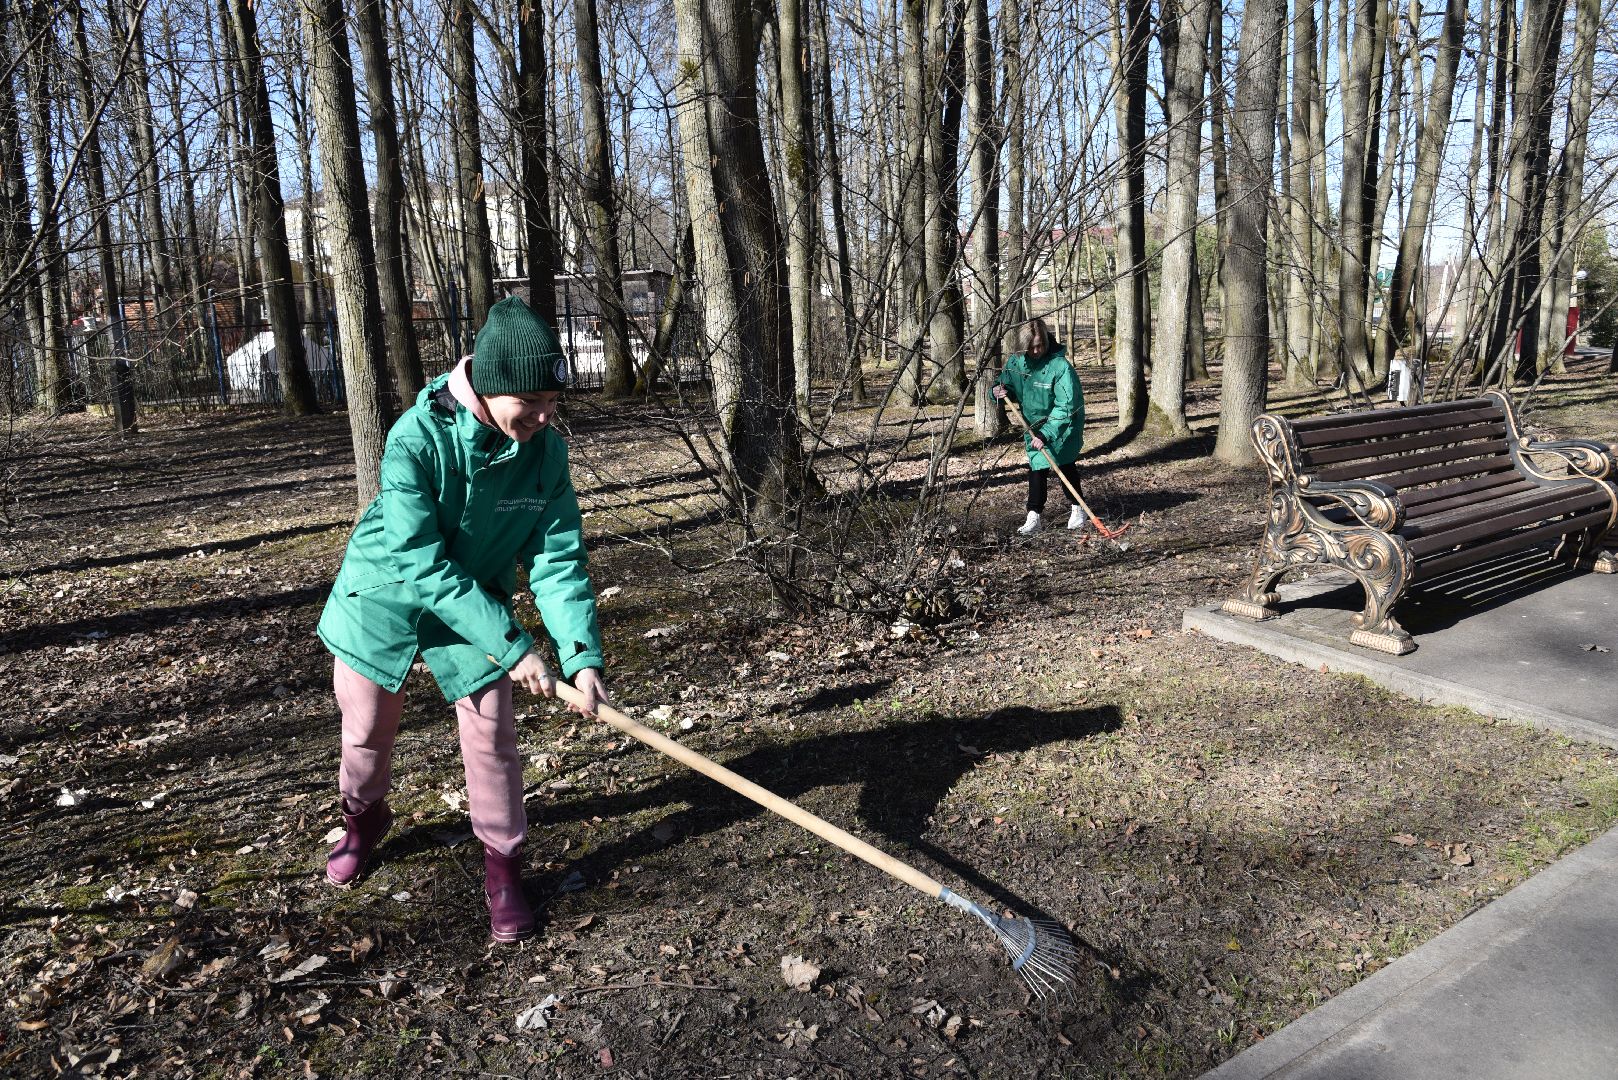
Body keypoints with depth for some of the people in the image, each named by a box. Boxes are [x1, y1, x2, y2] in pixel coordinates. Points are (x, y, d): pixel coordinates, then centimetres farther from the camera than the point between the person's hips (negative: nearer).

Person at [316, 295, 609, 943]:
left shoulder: (545, 451, -20)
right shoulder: (416, 439, -31)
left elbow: (557, 559, -19)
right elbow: (423, 564, -33)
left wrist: (582, 655, -31)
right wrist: (510, 643, -36)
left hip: (477, 603, 2)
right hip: (385, 597, -1)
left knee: (490, 734, -3)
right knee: (368, 728, 15)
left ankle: (503, 866, 17)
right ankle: (363, 818, 47)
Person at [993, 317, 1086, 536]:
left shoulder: (1060, 366, -27)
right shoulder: (1016, 362, -10)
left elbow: (1065, 407, -28)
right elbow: (1006, 385, 8)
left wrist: (1045, 434, -32)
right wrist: (1000, 391, -18)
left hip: (1062, 426, -4)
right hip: (1034, 424, 4)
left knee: (1066, 466, 7)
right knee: (1037, 468, 3)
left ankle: (1077, 509, 24)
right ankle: (1034, 515, 7)